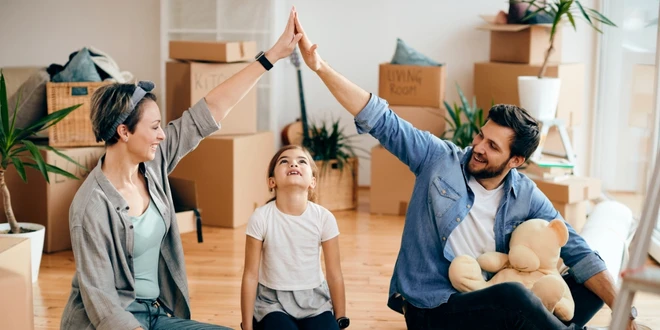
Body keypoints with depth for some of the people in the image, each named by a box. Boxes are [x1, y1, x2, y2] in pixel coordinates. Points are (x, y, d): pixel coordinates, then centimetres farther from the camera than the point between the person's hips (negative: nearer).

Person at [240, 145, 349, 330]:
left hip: (315, 302, 2)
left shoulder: (324, 218, -8)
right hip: (273, 302, -2)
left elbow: (335, 275, 0)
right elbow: (250, 275, -6)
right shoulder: (261, 218, -12)